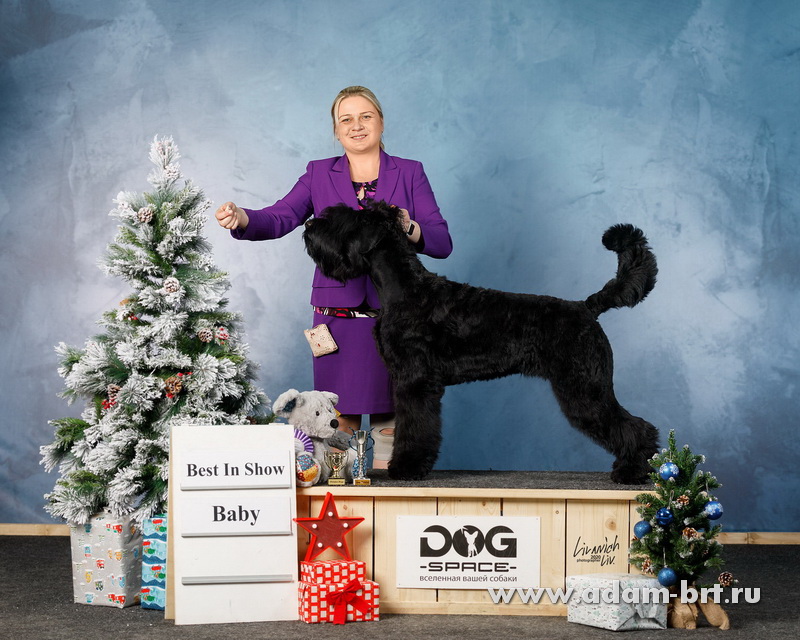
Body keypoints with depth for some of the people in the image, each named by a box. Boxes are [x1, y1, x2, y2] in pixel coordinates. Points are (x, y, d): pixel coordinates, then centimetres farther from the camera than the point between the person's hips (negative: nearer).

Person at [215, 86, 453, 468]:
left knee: (390, 416, 0)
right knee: (339, 416, -1)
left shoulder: (409, 173, 9)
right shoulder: (319, 174, 12)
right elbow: (280, 218, -4)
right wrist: (242, 219, -25)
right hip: (338, 315, 1)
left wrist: (409, 230, -18)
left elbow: (442, 243, 3)